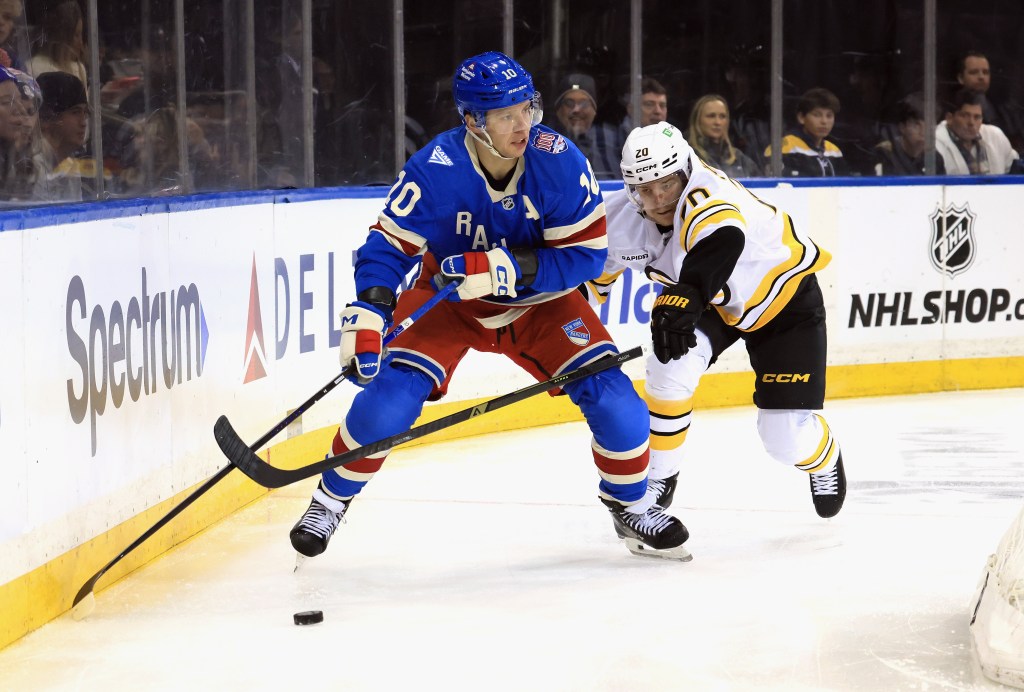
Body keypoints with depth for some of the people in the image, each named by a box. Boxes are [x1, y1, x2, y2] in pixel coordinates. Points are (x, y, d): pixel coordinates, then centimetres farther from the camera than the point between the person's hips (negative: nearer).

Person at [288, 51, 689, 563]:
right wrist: (366, 319, -35)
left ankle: (630, 504, 16)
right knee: (389, 397, -19)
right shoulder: (434, 170, -26)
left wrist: (509, 269, -33)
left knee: (614, 399, -12)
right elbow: (389, 246, -21)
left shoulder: (559, 162, -24)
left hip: (539, 301, 1)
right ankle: (331, 499, 6)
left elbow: (586, 252, -20)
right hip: (447, 300, -1)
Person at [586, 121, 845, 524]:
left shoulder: (704, 197, -40)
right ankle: (658, 477, 0)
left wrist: (684, 299, -78)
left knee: (786, 438, -8)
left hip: (783, 295, -5)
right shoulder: (622, 218, -20)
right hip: (711, 300, 5)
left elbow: (722, 239, -64)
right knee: (673, 366, -25)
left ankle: (824, 460, 32)